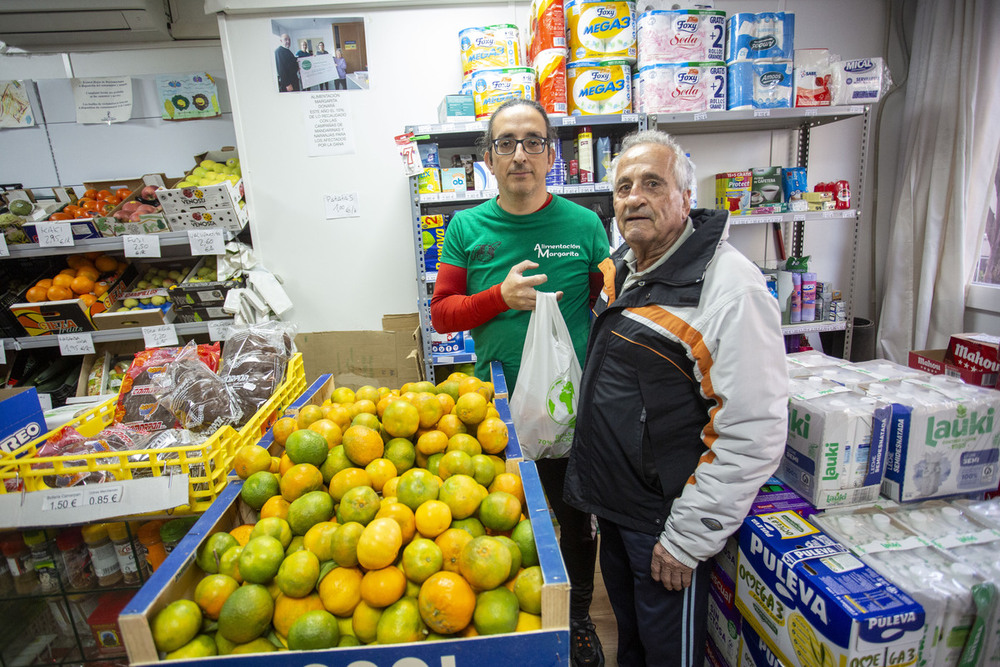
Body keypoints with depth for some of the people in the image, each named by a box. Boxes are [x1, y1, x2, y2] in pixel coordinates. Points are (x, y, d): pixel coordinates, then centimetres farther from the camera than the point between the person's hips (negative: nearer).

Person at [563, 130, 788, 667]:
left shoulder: (731, 287, -23)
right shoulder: (619, 269, 2)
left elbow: (753, 435, -24)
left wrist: (689, 539, -19)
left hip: (664, 524, -7)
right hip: (611, 502, 7)